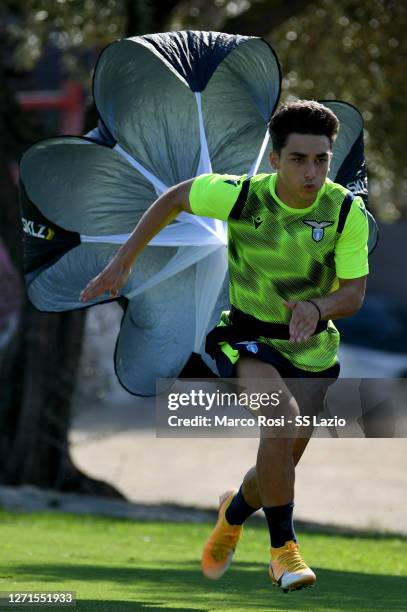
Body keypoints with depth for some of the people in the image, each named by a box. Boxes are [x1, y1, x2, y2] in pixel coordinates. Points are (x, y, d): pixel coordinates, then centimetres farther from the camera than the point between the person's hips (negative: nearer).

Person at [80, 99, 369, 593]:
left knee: (281, 462, 8)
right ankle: (283, 549, -19)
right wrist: (122, 263, -1)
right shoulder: (240, 195, -19)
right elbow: (175, 197, -1)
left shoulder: (347, 212, -17)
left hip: (312, 349, 3)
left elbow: (354, 294, -15)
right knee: (282, 416, -32)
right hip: (249, 338, -3)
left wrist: (316, 307, -37)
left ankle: (235, 511, 46)